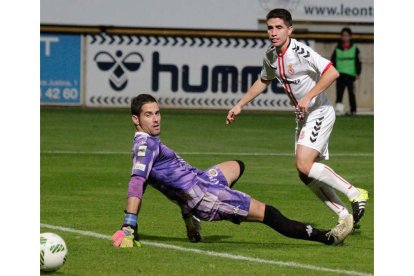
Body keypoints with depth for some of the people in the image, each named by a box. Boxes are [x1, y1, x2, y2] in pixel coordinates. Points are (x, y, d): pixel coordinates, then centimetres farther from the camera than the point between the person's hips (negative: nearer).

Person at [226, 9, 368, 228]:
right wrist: (240, 105, 24)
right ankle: (345, 216, 12)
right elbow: (263, 82, 25)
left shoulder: (300, 52, -21)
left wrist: (308, 97, -30)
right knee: (306, 175, 5)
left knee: (304, 165, -21)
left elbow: (332, 72, -29)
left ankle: (354, 193, -8)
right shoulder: (270, 56, 5)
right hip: (303, 118, 9)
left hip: (319, 113, -9)